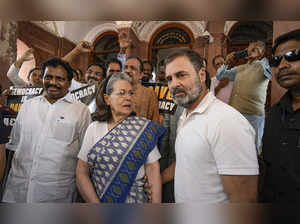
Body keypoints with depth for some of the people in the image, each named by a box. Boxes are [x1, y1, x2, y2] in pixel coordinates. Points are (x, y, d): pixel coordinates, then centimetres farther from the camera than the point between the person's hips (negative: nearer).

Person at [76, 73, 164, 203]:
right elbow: (81, 172, -5)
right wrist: (95, 203, -14)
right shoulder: (94, 128, -4)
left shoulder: (145, 127, -9)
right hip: (95, 198, 1)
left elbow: (153, 169, -10)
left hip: (135, 200, -1)